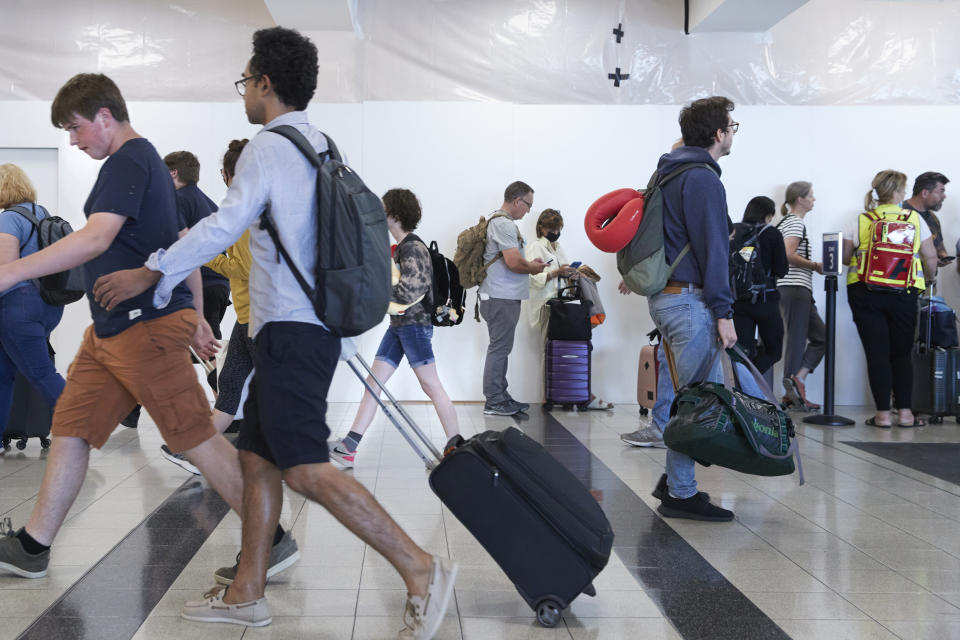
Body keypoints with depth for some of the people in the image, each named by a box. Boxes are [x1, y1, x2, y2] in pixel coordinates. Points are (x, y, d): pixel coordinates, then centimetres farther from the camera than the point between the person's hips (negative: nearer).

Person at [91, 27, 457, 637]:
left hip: (290, 330, -10)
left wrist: (150, 274, -13)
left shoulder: (268, 146, -9)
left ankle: (420, 568, -14)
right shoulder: (321, 146, 18)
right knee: (258, 456, 13)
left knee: (306, 468, -13)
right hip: (309, 327, 10)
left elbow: (226, 225, -18)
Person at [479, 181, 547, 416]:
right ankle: (494, 402, -1)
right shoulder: (504, 224, -16)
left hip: (503, 297, 11)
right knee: (499, 348, -5)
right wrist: (534, 268, -6)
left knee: (501, 348, 15)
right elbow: (514, 263, -23)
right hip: (501, 298, -11)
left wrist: (529, 264, 13)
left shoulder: (498, 220, 18)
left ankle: (501, 397, 22)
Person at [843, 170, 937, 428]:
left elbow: (845, 257, 5)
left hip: (865, 292, 0)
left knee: (877, 354, 1)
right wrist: (930, 278, 23)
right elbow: (930, 257, 4)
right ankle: (905, 412, 8)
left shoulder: (860, 221, 1)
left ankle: (883, 413, 0)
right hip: (905, 293, 1)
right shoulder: (914, 218, 2)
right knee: (901, 354, 11)